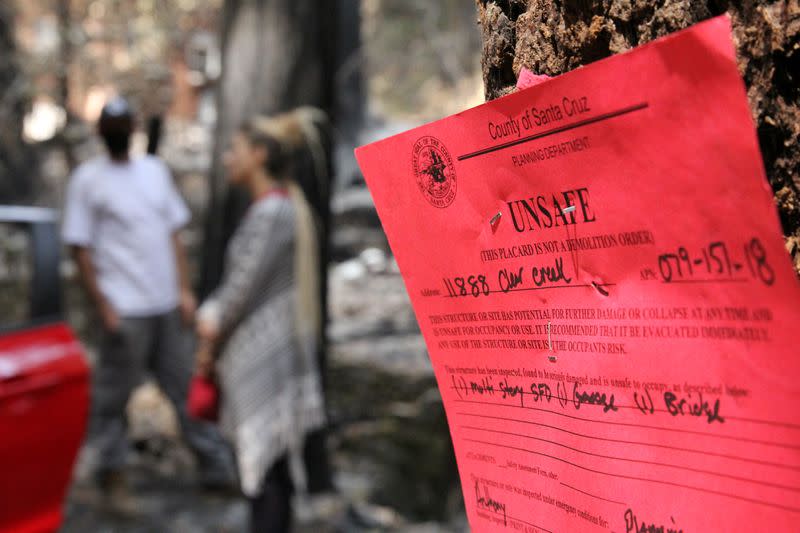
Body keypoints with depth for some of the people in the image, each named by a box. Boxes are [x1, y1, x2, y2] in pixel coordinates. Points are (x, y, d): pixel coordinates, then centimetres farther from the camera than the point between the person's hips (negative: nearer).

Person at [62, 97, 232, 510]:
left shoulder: (155, 170, 12)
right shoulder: (87, 179, -2)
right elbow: (80, 248, -4)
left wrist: (184, 291, 7)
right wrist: (103, 307, -10)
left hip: (167, 306, 5)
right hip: (125, 310, -5)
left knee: (188, 389, 9)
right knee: (114, 398, 2)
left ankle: (217, 468, 17)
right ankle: (112, 477, 17)